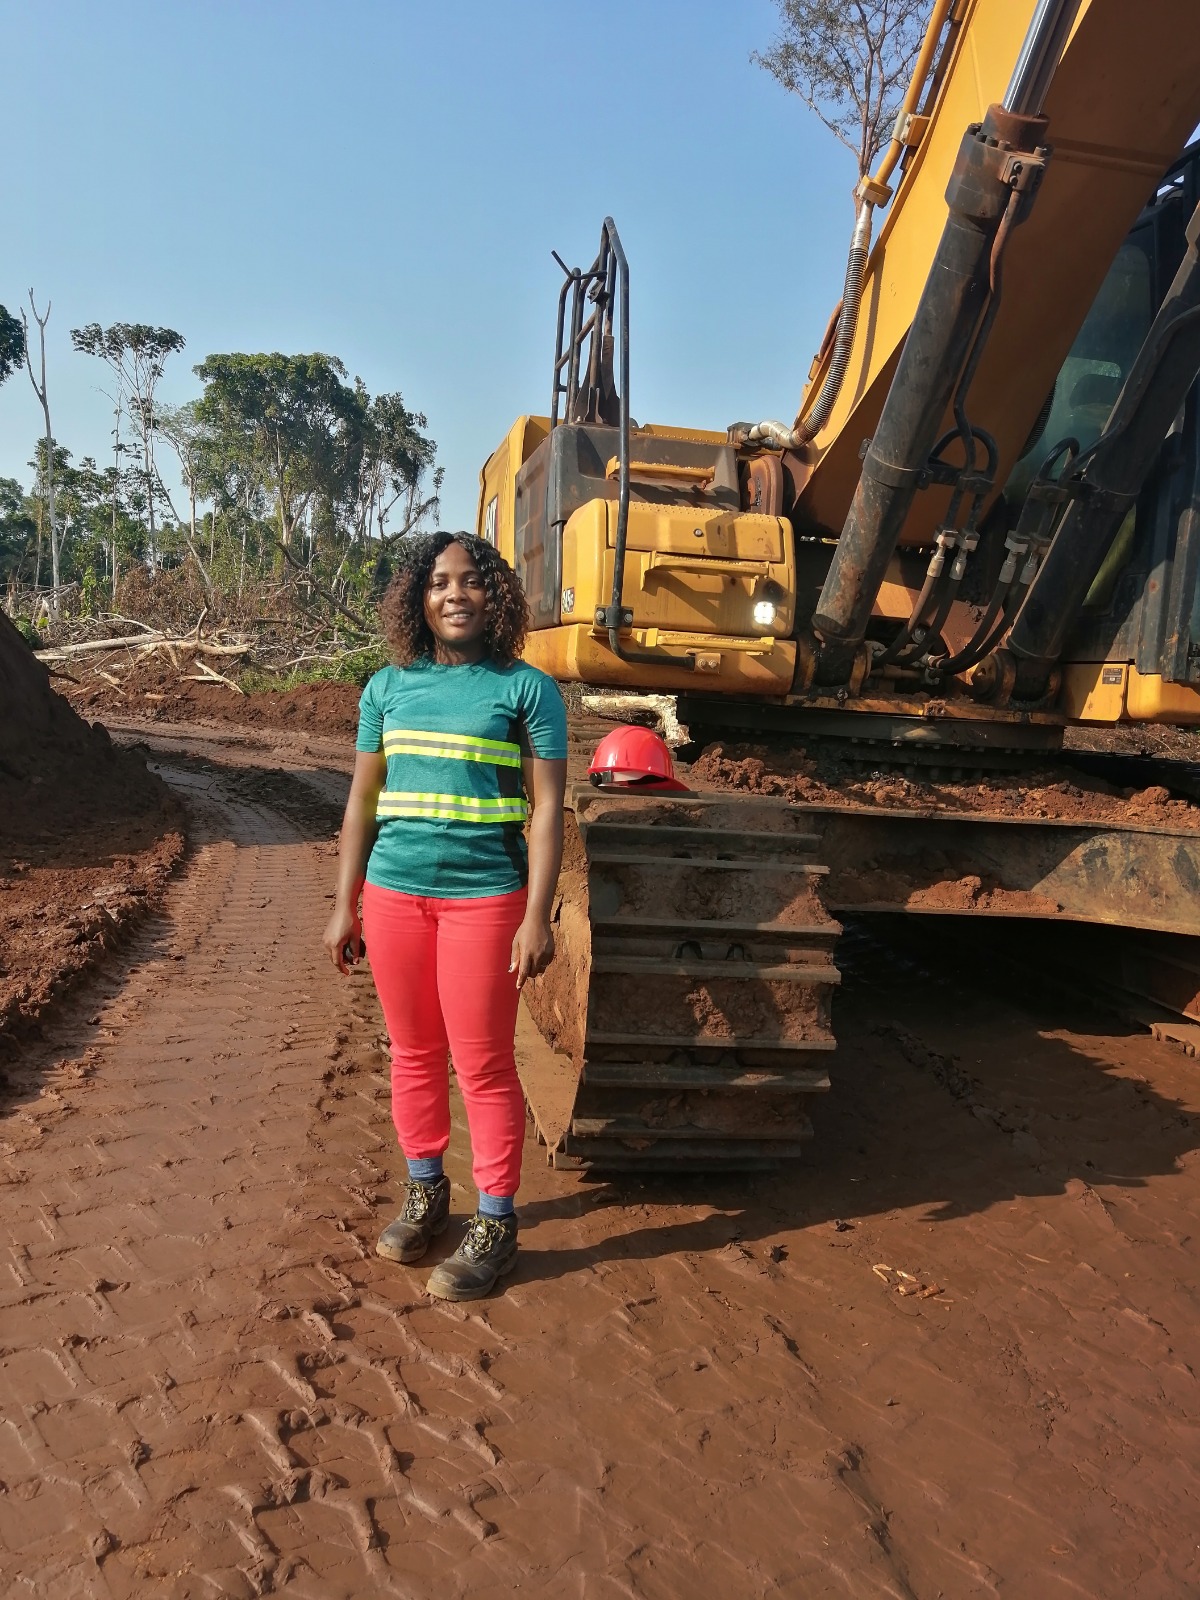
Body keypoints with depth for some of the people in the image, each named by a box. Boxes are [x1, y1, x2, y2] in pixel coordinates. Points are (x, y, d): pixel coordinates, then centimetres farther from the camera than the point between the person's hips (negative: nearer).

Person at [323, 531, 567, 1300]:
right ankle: (426, 1192, 34)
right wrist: (345, 906, 10)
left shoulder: (526, 688, -3)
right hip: (394, 893, 4)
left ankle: (496, 1224, 18)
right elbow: (363, 801, 12)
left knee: (483, 1065, 2)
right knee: (413, 1053, 15)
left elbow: (546, 807, -6)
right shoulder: (388, 688, 7)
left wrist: (538, 917, -12)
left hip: (484, 898, -4)